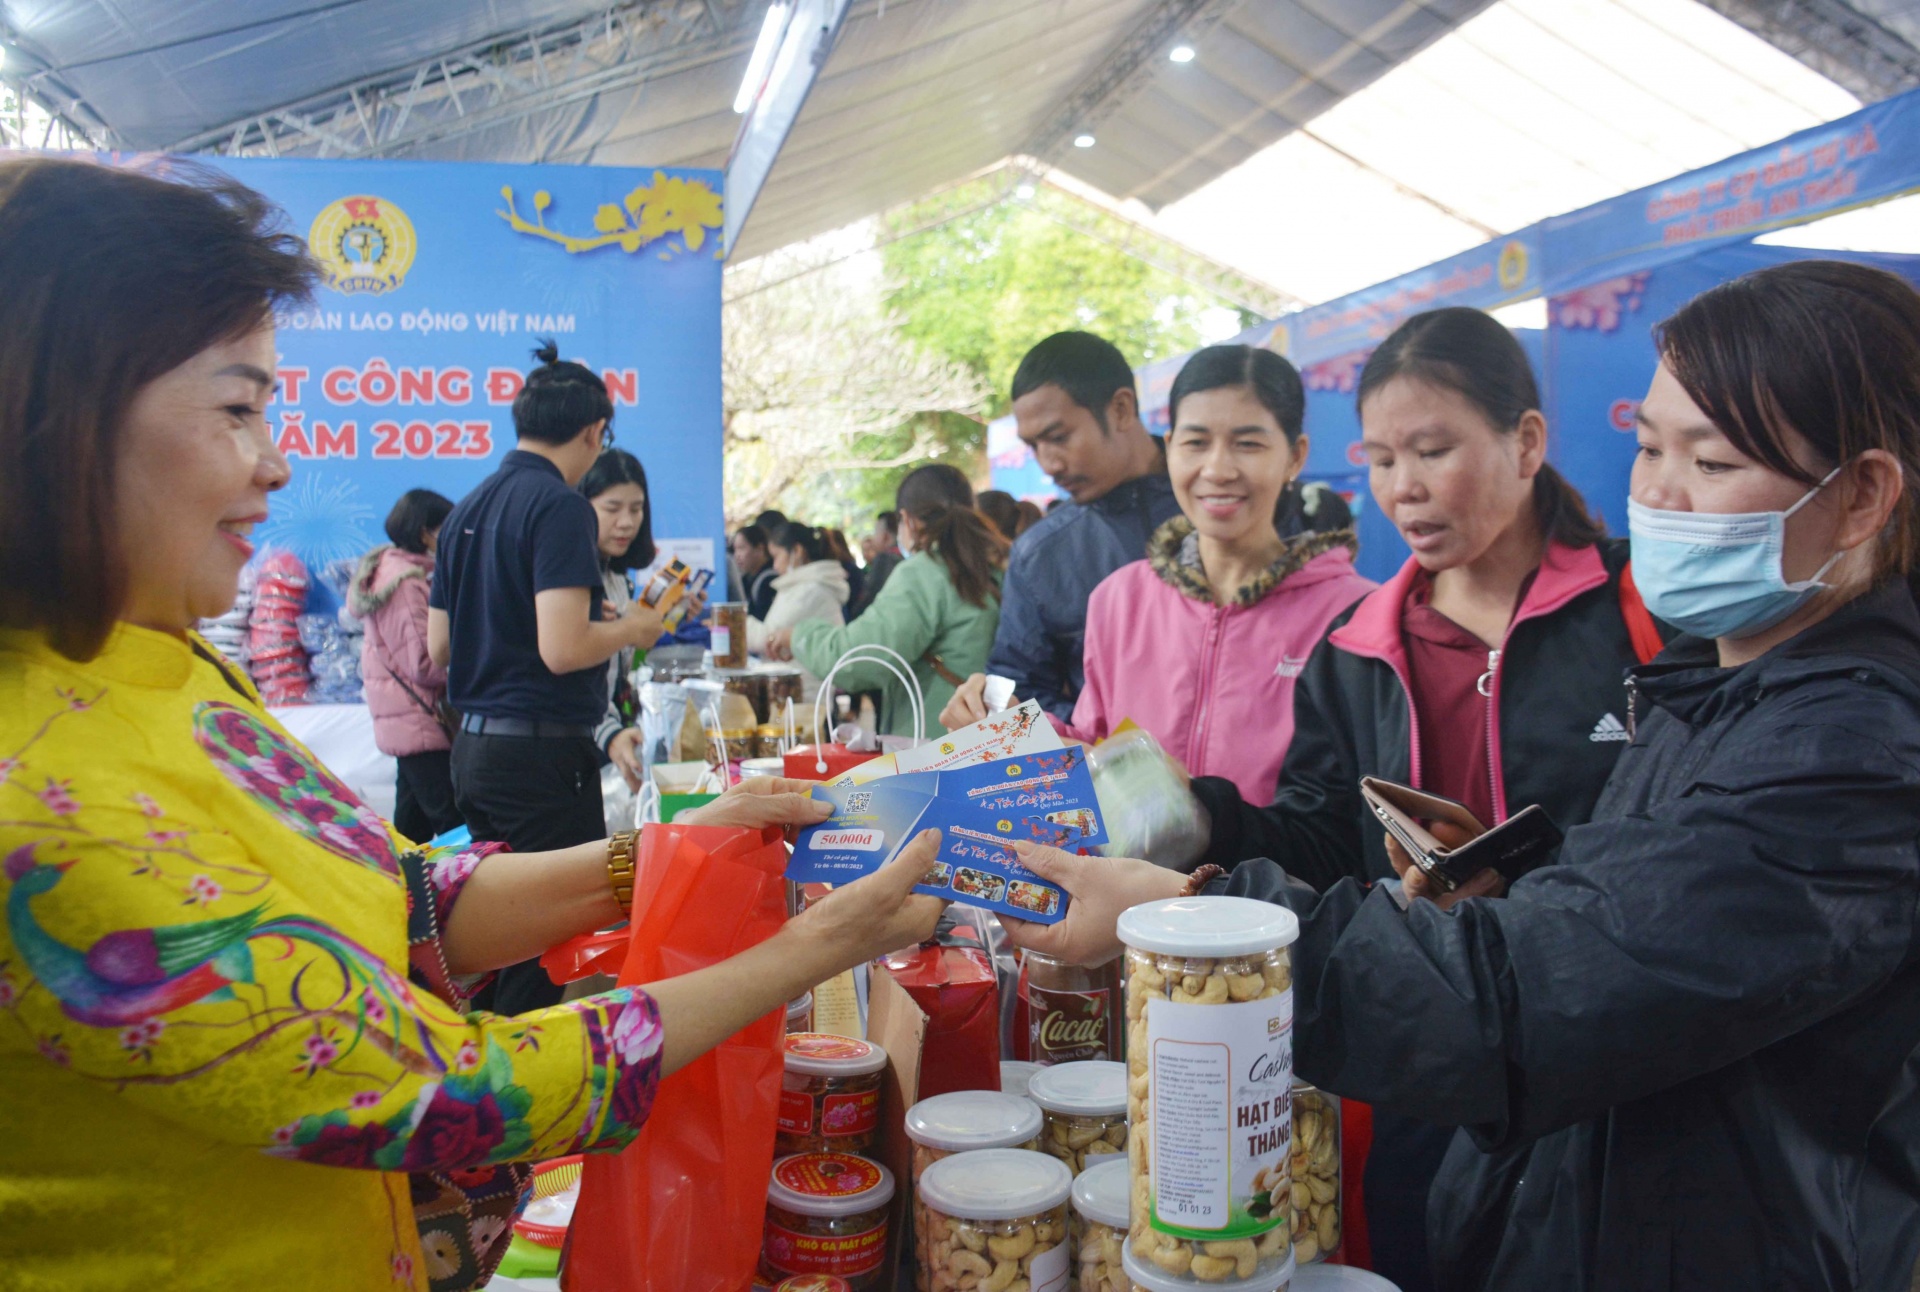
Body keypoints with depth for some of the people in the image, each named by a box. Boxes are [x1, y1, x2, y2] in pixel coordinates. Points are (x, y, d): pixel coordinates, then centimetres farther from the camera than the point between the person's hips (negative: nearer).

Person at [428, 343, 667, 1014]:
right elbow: (563, 649, -22)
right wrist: (632, 629, -4)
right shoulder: (560, 507, -14)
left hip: (474, 745, 9)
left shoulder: (466, 509, 12)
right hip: (542, 750, -9)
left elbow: (440, 646, 16)